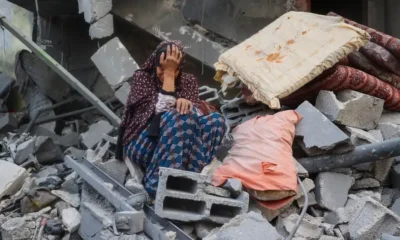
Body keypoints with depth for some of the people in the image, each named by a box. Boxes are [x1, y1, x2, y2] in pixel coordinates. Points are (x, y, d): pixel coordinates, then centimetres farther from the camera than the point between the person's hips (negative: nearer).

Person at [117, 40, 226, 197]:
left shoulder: (188, 81, 11)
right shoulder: (142, 77, -1)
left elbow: (200, 112, -3)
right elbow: (161, 110, -17)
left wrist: (187, 103, -25)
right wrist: (167, 72, -16)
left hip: (178, 146, 4)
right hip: (142, 144, -4)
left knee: (216, 120, -21)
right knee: (178, 117, -33)